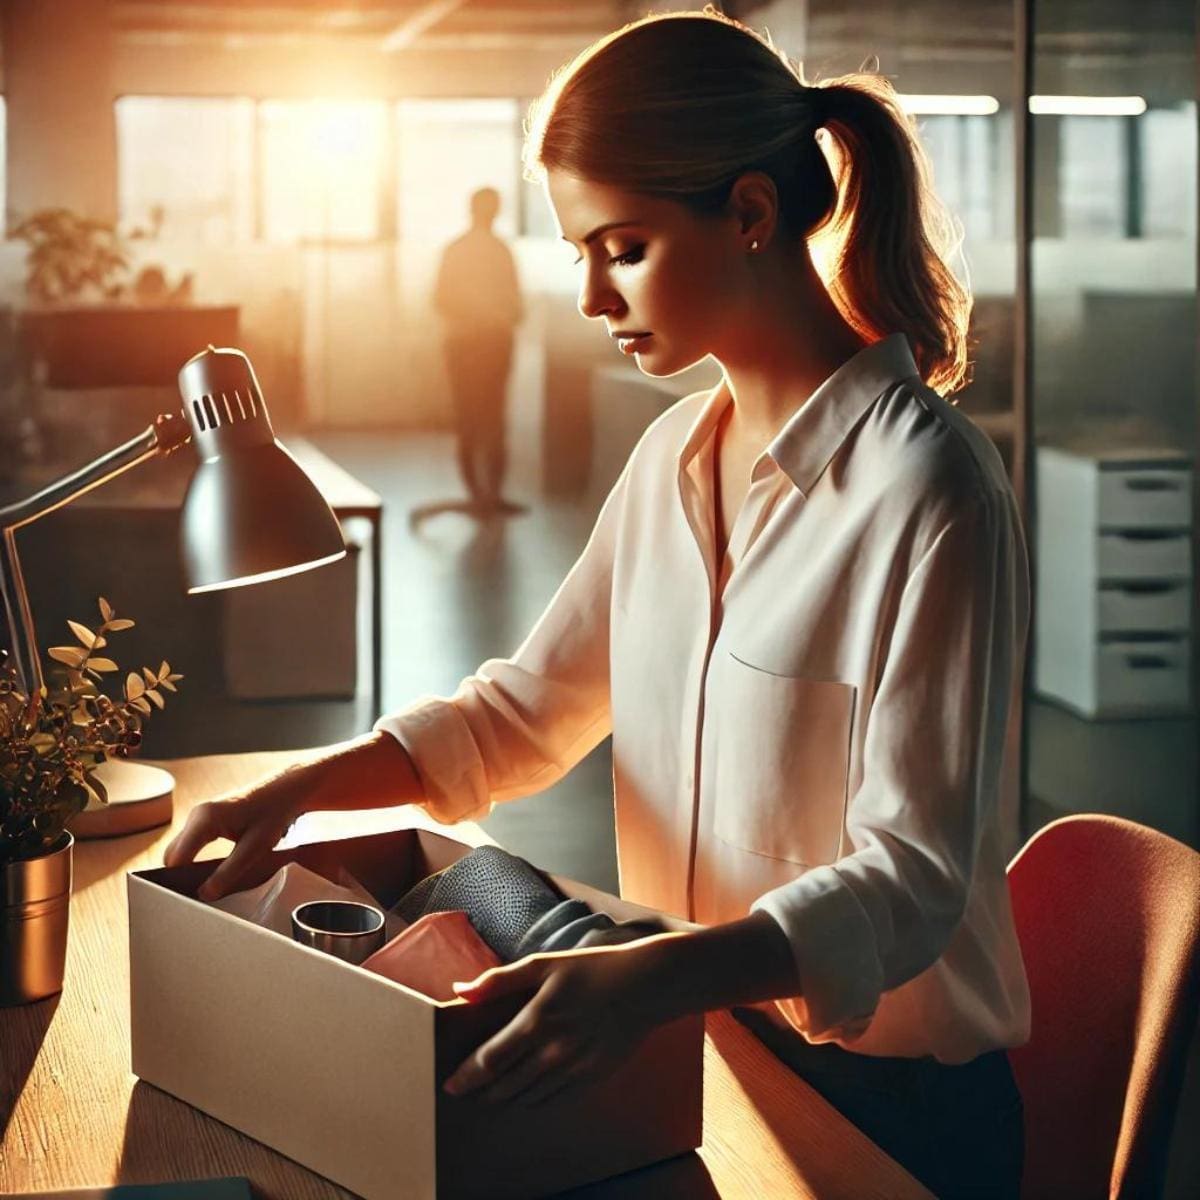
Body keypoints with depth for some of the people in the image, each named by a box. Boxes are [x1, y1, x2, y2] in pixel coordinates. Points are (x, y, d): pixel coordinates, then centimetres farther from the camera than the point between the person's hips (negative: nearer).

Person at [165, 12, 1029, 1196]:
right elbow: (528, 706, 9)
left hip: (890, 1097, -7)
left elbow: (914, 875, -25)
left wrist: (658, 976, -40)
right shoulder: (674, 456, 2)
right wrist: (299, 788, -5)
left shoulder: (924, 488, -22)